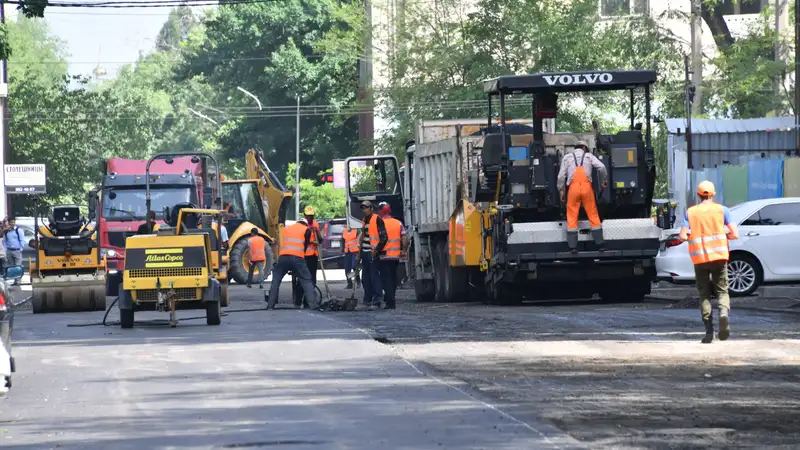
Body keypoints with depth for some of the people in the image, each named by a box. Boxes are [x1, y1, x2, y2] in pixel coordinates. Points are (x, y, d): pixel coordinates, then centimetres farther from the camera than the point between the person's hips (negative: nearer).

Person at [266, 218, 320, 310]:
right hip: (298, 258, -3)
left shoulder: (286, 229, 27)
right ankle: (314, 304, -7)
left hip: (283, 257, 3)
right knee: (306, 281, 3)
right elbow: (306, 245, 14)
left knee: (276, 280, 16)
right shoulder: (306, 230, 15)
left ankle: (270, 305, 12)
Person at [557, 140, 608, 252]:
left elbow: (561, 176, 7)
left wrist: (562, 191, 14)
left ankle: (573, 246, -4)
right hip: (586, 186, 0)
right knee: (593, 215, 7)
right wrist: (603, 181, 14)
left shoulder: (567, 157, 15)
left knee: (572, 216, 3)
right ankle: (599, 244, 7)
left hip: (573, 187, 0)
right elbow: (601, 167, 0)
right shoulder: (588, 156, 14)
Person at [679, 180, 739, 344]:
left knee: (704, 294, 8)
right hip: (719, 256, 0)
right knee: (722, 290, 9)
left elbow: (683, 236, -5)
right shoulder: (722, 210, 3)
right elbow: (735, 234, -2)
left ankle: (709, 330, -3)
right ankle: (724, 312, -24)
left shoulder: (690, 212, 4)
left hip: (699, 257, 0)